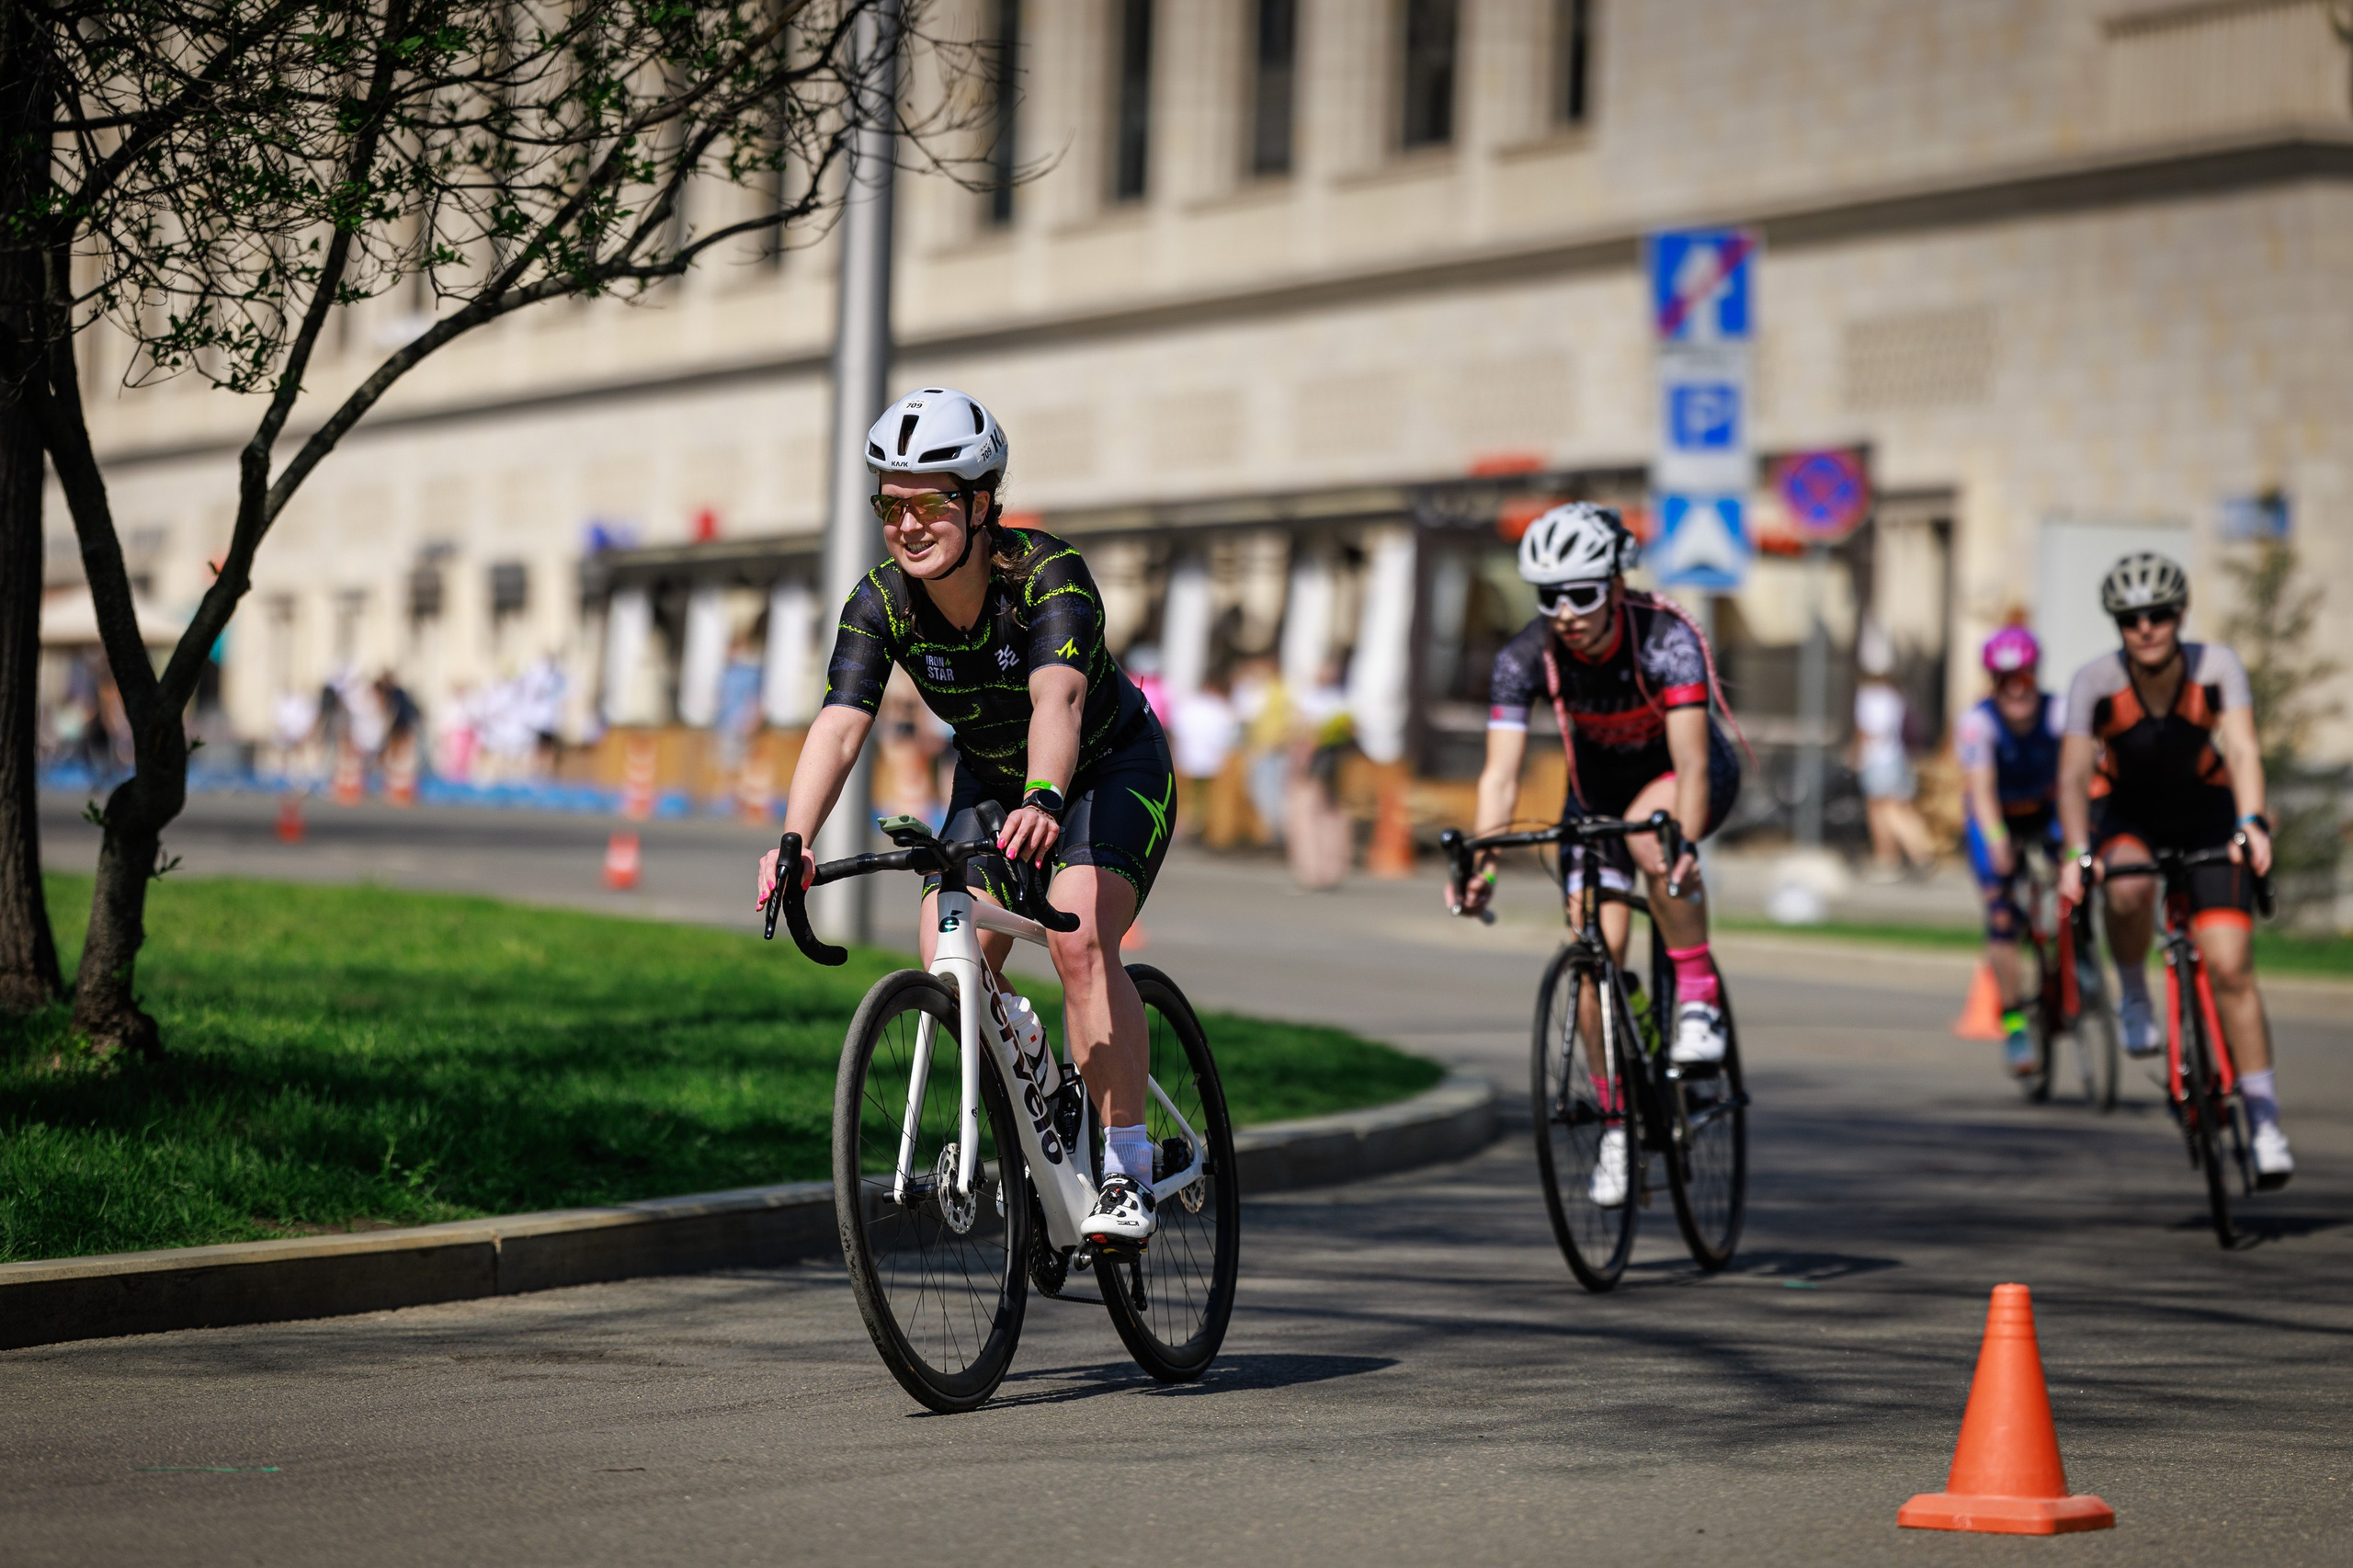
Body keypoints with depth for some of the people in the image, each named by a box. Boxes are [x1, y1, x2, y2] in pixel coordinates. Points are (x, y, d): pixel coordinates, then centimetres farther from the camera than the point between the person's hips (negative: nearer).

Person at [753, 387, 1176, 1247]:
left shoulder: (1049, 572, -32)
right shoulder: (881, 604, -20)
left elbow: (1058, 699, -48)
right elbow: (838, 727, -32)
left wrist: (1042, 803, -67)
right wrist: (794, 843, -49)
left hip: (1113, 768, -4)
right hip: (990, 780, 5)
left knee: (1079, 940, -29)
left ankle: (1126, 1175, -22)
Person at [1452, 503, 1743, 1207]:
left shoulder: (1666, 639, -33)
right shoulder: (1524, 659, -24)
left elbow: (1690, 757, -42)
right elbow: (1501, 771, -28)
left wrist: (1683, 845, -58)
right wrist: (1481, 863, -43)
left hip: (1686, 779, -3)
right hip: (1599, 786, 3)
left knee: (1648, 829, -38)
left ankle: (1698, 991, -21)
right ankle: (1618, 1121, 6)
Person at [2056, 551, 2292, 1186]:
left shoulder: (2217, 667, -24)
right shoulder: (2095, 681, -25)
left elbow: (2243, 749, -36)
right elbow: (2073, 774, -33)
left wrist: (2252, 823, -54)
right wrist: (2077, 853, -49)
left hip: (2205, 811, 0)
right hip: (2124, 810, 0)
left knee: (2230, 967, -11)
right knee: (2129, 891, -37)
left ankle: (2265, 1122, -3)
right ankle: (2134, 1000, -8)